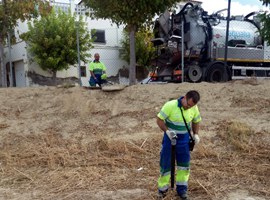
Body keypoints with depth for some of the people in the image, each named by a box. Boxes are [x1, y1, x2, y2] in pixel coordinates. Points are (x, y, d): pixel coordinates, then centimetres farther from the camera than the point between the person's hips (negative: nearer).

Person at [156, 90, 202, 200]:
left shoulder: (194, 108, -8)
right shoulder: (170, 105, -22)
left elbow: (196, 121, 9)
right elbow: (159, 120, -16)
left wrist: (195, 134, -6)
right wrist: (167, 131, -30)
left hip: (184, 139, 4)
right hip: (170, 138, -3)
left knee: (184, 164, 8)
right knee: (166, 163, 5)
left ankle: (182, 189, 24)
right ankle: (162, 188, 22)